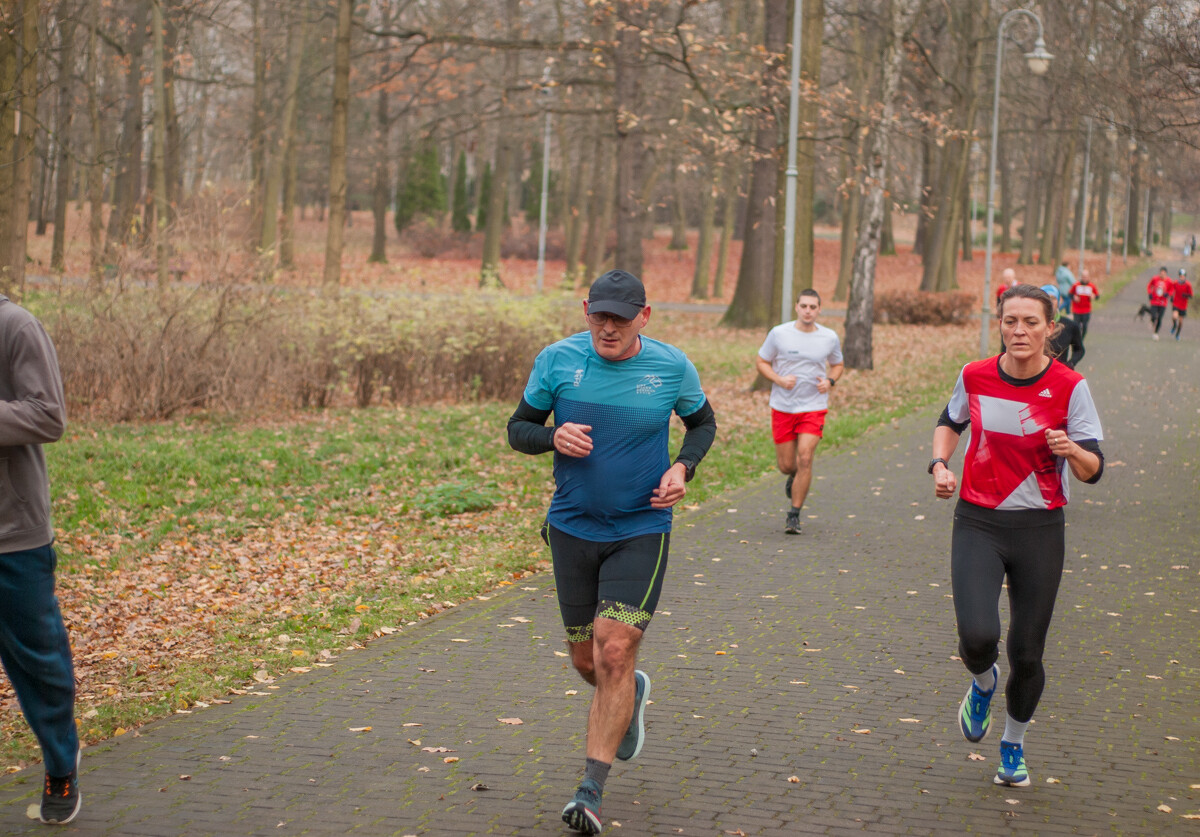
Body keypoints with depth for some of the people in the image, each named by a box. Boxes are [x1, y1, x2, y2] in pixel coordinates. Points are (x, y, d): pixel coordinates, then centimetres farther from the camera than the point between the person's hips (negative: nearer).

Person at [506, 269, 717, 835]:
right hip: (572, 529, 2)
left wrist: (683, 468, -8)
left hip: (641, 530, -2)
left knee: (615, 651, -15)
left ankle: (592, 790, -8)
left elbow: (703, 422, 12)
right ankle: (632, 693, 49)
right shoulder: (558, 360, -6)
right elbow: (518, 428, 3)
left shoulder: (671, 367, -6)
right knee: (587, 661, 12)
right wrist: (553, 437, -20)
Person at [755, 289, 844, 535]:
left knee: (805, 459, -14)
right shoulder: (779, 333, -5)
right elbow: (761, 362, 4)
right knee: (786, 465, 5)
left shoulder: (830, 337, 1)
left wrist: (830, 381, -4)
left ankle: (794, 515, -2)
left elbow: (838, 365, 18)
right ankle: (794, 477, 45)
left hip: (814, 407, 0)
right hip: (783, 406, 0)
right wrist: (779, 379, -14)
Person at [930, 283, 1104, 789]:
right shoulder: (975, 376, -2)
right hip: (978, 524, 1)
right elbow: (950, 421, 20)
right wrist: (940, 464, 2)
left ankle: (1014, 746, 32)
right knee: (977, 636, -19)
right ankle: (982, 684, 20)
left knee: (1026, 654, 4)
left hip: (1040, 530, -1)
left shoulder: (1069, 387, -8)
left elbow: (1093, 470, -8)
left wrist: (1071, 450, -30)